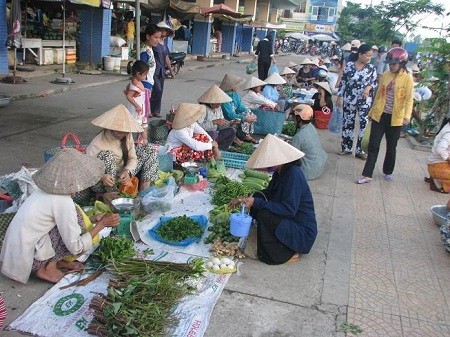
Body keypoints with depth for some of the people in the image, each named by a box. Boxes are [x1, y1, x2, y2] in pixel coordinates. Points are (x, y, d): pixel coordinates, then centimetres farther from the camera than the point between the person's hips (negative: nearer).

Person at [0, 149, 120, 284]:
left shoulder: (49, 188, -1)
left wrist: (95, 218, 6)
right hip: (27, 259, -8)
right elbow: (76, 248, -19)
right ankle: (47, 267, -2)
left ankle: (55, 261, 8)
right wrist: (101, 224, -12)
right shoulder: (63, 202, -24)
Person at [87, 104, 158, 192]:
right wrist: (101, 177, -48)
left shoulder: (127, 136, -6)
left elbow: (132, 158, -4)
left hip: (122, 175, 6)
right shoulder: (98, 143, -25)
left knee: (150, 150, -1)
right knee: (107, 155, -36)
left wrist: (127, 171, -26)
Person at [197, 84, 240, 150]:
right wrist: (214, 122, -33)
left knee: (232, 131, -8)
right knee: (213, 134, -36)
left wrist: (231, 123, -11)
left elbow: (221, 125, 8)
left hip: (215, 134, 8)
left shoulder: (218, 108, 5)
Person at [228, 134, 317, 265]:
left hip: (302, 233, -9)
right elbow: (268, 193, 17)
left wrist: (257, 202, -26)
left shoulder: (293, 174, -24)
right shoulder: (280, 172, 3)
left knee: (264, 215, -27)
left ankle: (287, 254, -9)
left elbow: (289, 210, -29)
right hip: (289, 224, 9)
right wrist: (246, 199, 3)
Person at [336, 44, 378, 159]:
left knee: (363, 124, 0)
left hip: (365, 101, 0)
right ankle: (346, 147, 21)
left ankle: (359, 149, 10)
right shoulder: (349, 65, -3)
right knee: (348, 123, 8)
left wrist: (368, 87, -16)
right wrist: (340, 96, 1)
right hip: (349, 100, 0)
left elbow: (375, 83, 5)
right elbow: (343, 82, 2)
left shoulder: (371, 68, -2)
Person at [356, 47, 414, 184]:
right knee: (373, 145, 0)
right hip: (379, 115, 3)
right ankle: (367, 175, 2)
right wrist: (372, 111, 17)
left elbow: (409, 99, -11)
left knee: (391, 147, 11)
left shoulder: (407, 78, -7)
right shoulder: (385, 75, 5)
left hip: (395, 118, -3)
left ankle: (388, 172, 30)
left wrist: (407, 115, -25)